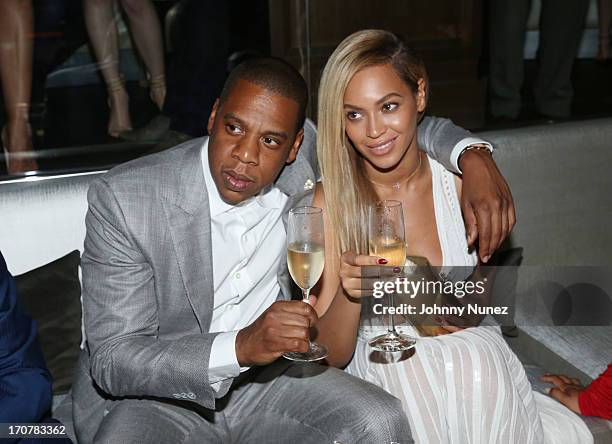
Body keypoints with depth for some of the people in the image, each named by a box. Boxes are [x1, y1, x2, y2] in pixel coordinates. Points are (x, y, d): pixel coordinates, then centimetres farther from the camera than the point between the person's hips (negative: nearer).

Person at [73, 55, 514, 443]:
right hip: (153, 393, -3)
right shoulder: (123, 199, -21)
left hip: (261, 374, 3)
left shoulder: (305, 162, -11)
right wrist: (238, 347, -37)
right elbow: (112, 360, -23)